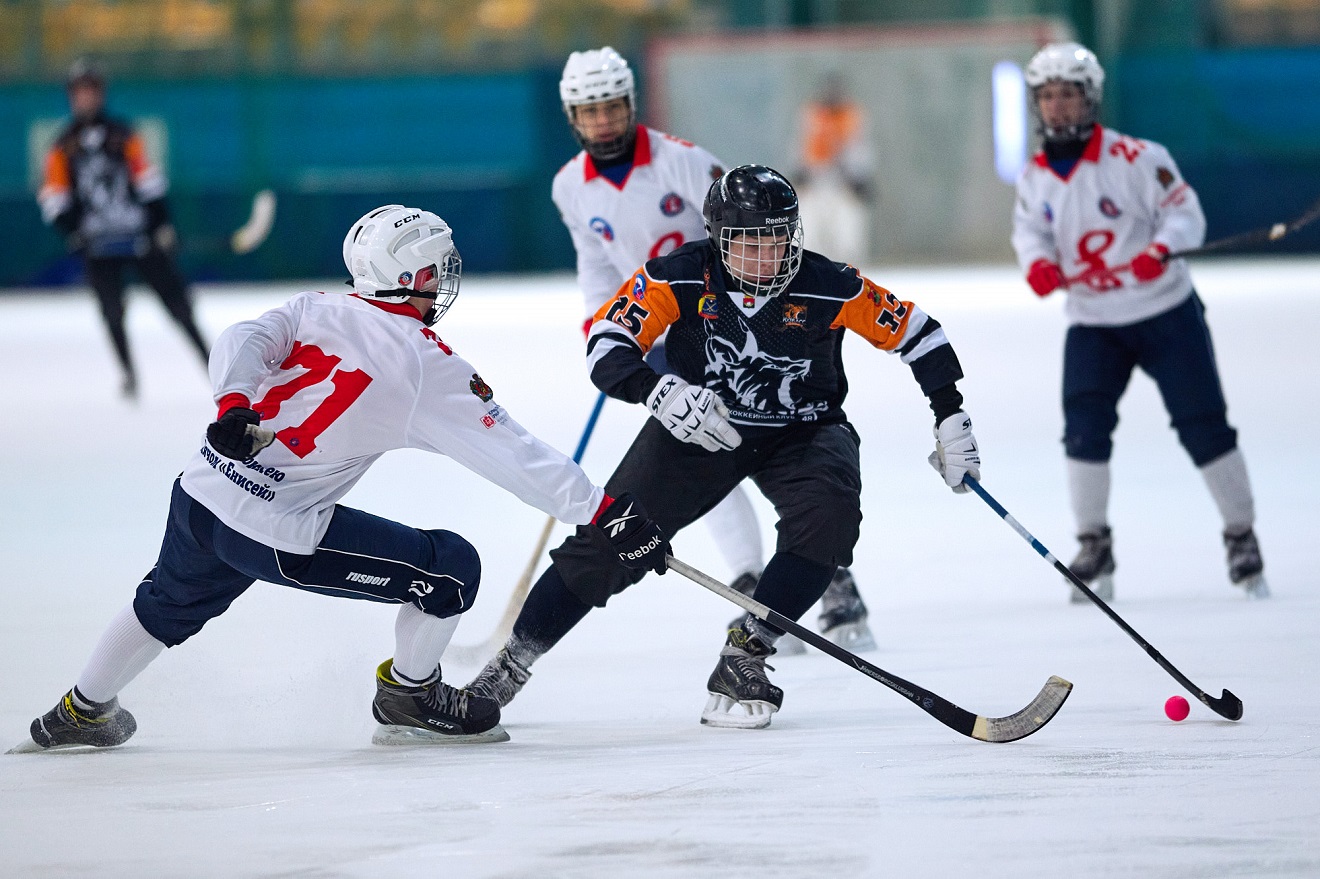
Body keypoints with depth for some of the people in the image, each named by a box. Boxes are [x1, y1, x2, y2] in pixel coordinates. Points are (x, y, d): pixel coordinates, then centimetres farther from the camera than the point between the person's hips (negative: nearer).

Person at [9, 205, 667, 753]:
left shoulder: (315, 311, 9)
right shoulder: (430, 369, -7)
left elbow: (242, 343, -5)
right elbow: (512, 454, -9)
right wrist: (603, 512, -8)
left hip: (201, 497, 7)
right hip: (279, 533, -7)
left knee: (168, 606, 35)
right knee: (452, 568, 2)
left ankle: (79, 713, 51)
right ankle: (408, 700, 19)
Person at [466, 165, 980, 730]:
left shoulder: (830, 288, -21)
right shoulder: (679, 278, -21)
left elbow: (914, 332, -8)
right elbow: (606, 344, -24)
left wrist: (951, 418, -9)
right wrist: (661, 394, -42)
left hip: (801, 432, 0)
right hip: (697, 425, 0)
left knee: (827, 519, -30)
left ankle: (745, 653, -17)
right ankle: (511, 664, 2)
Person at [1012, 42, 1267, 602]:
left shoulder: (1134, 158, -16)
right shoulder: (1036, 177, 0)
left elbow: (1184, 211, -15)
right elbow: (1030, 228, 8)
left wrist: (1161, 248, -35)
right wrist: (1038, 262, -15)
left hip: (1167, 314, -3)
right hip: (1093, 324, 3)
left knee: (1204, 426, -1)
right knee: (1084, 427, -12)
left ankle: (1242, 537, 13)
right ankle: (1093, 547, 1)